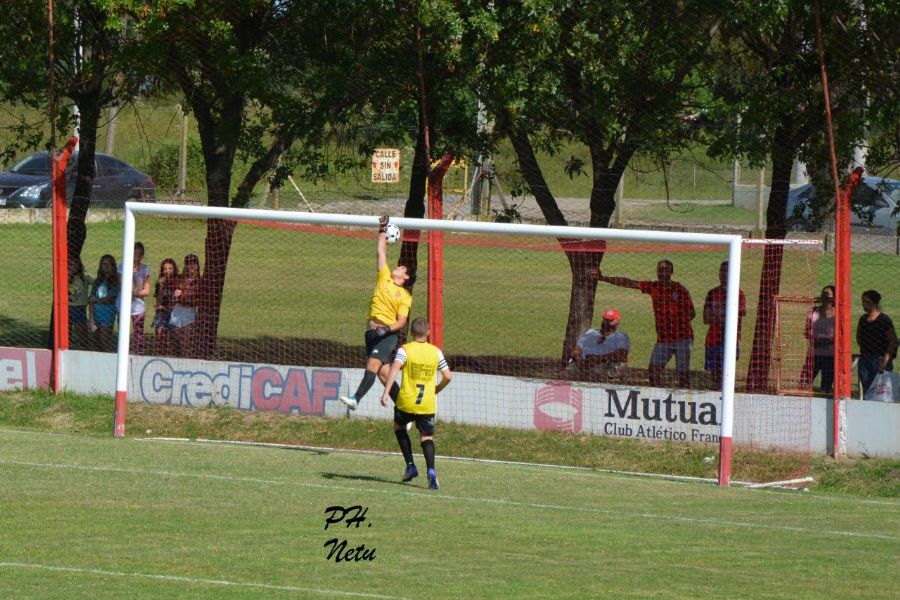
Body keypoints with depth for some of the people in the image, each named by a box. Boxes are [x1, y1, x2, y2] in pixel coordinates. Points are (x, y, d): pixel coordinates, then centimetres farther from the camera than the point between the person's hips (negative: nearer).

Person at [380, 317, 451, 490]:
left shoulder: (405, 349, -5)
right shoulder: (436, 352, 3)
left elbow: (394, 369, -21)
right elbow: (448, 376, 6)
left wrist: (386, 392, -25)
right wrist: (437, 389, 26)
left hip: (406, 402, -1)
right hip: (428, 404, 1)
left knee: (399, 427, 26)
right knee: (426, 437, 7)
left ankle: (410, 466, 17)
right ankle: (431, 470, -20)